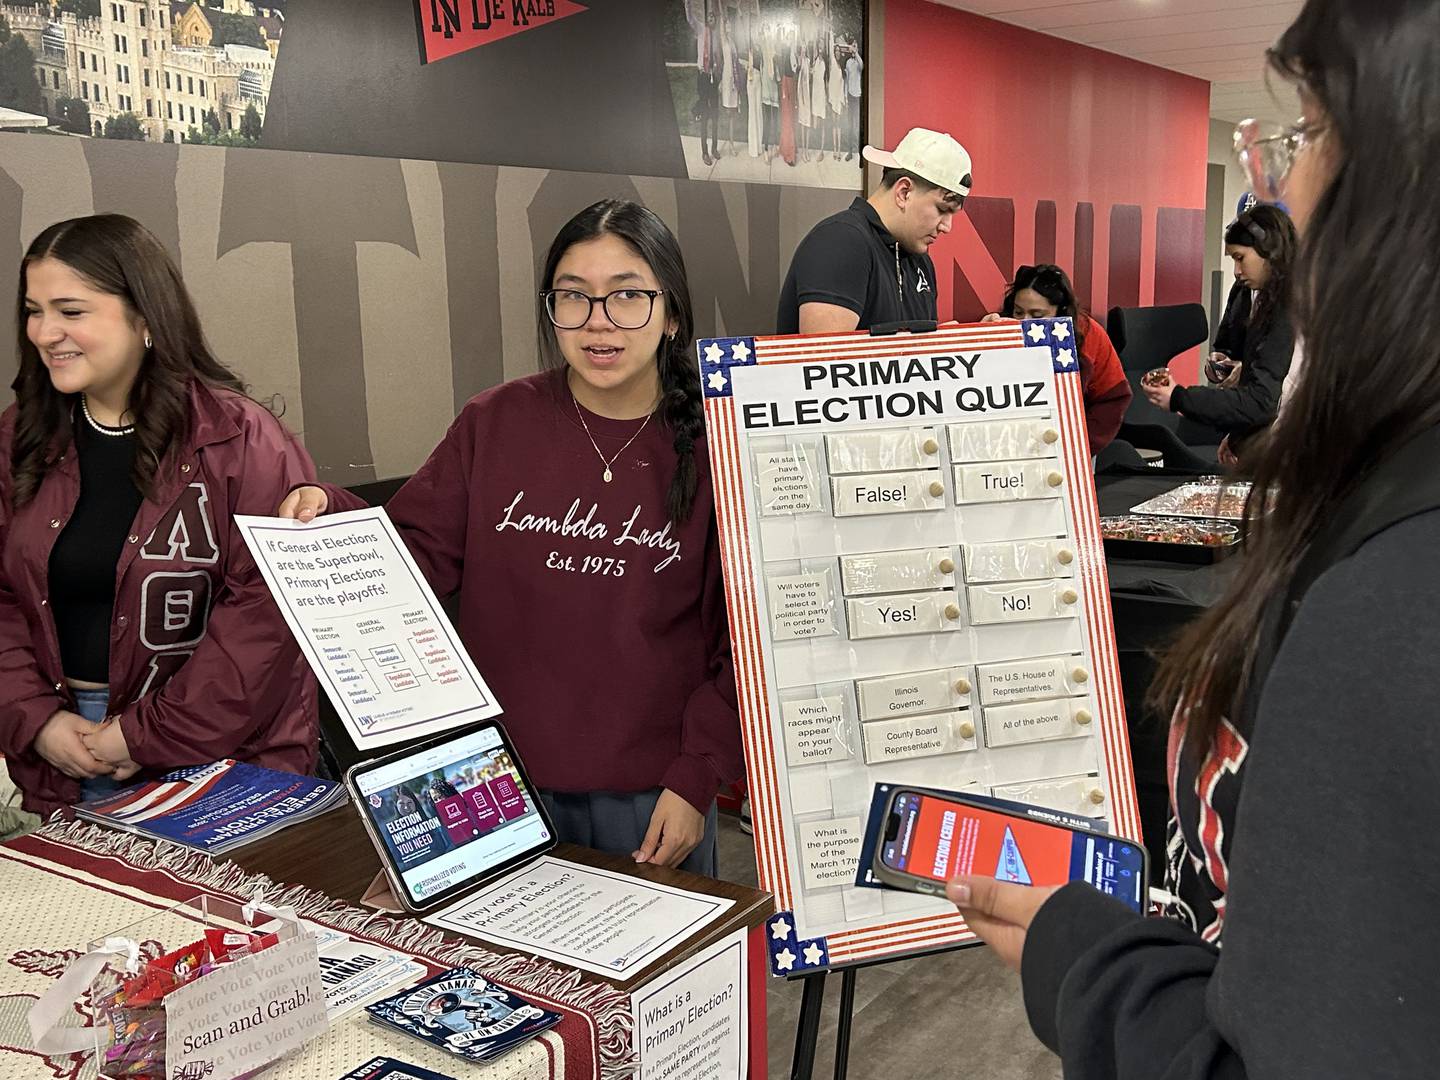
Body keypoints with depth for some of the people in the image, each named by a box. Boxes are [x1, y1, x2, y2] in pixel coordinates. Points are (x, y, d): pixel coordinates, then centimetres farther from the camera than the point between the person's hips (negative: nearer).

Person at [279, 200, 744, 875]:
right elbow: (419, 556, 2)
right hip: (503, 783, 2)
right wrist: (333, 518, -17)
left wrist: (696, 780, -8)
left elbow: (742, 639, -5)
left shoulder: (711, 450, -8)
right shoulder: (496, 422, -1)